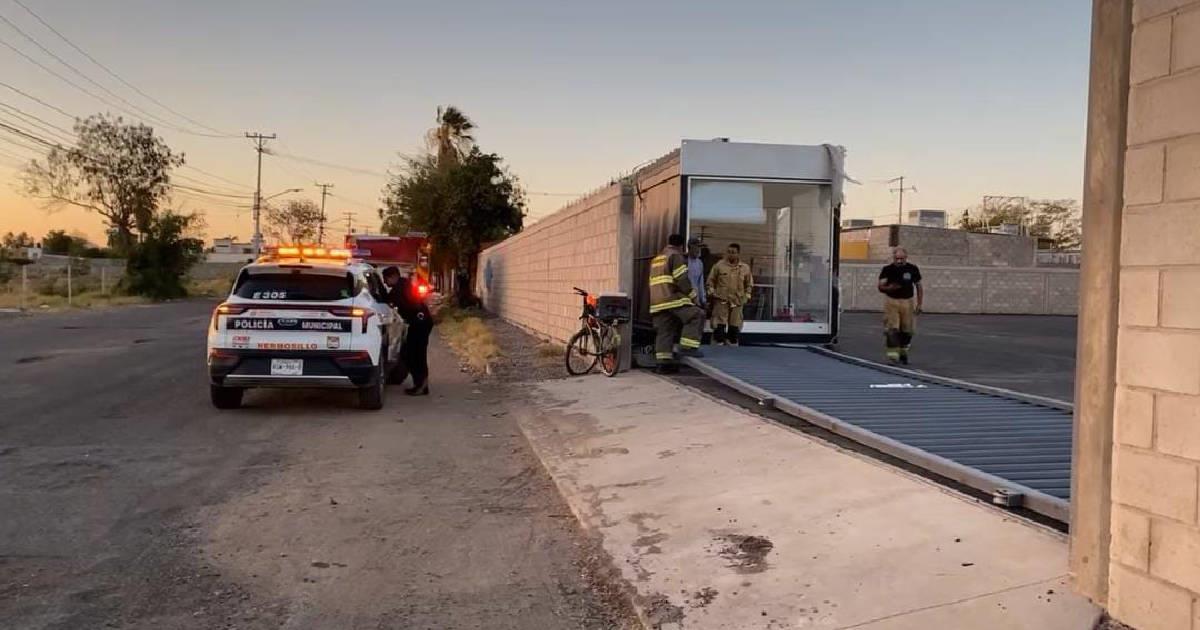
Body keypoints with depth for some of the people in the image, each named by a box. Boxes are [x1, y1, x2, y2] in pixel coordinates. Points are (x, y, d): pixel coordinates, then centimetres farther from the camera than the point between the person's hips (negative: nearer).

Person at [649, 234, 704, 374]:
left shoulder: (656, 259, 27)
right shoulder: (676, 256, -1)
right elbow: (682, 279, -11)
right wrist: (693, 295, -2)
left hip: (657, 302, 8)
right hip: (673, 299, -8)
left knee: (664, 331, 7)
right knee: (696, 316, -4)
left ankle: (663, 362, 3)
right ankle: (688, 347, -14)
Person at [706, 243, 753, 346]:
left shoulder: (745, 268, 3)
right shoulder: (719, 265, -3)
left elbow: (749, 284, 15)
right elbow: (711, 280, 6)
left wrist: (747, 296, 7)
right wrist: (711, 292, -3)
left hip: (737, 301, 2)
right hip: (721, 300, -2)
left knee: (735, 326, 8)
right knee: (719, 324, -3)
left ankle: (732, 344, 19)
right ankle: (718, 344, 4)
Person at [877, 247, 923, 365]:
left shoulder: (912, 269, -1)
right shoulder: (887, 269, -4)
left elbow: (919, 286, 8)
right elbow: (880, 287, -4)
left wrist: (919, 304, 3)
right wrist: (888, 288, -27)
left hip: (907, 302, 2)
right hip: (891, 301, -2)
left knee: (907, 330, 8)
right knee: (891, 329, -11)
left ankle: (903, 353, 29)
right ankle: (892, 355, -10)